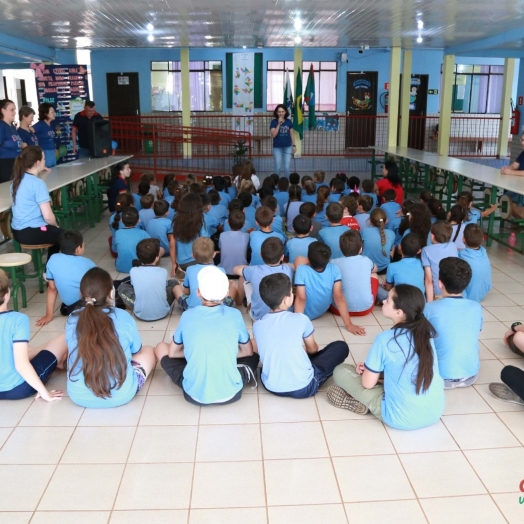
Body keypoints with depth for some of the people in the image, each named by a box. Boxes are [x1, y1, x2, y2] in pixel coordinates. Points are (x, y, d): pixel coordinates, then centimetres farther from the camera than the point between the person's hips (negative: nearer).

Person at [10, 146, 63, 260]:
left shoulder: (17, 180, 6)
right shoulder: (38, 183, -18)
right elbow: (48, 216, -20)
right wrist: (56, 226, -1)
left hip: (17, 231, 9)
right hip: (32, 232, -9)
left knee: (56, 233, 30)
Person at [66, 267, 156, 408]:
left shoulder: (72, 320, -6)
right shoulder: (124, 318, -12)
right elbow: (137, 351, 7)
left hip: (79, 396, 3)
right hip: (121, 394, -3)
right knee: (148, 350, 22)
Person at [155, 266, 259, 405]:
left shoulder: (187, 316, -1)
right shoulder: (235, 315, -1)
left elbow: (173, 353, 14)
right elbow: (247, 351, 14)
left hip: (195, 394, 0)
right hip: (230, 393, 0)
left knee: (161, 348, 20)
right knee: (254, 353, 28)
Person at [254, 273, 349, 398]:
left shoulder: (257, 325, -3)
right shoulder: (300, 319, -12)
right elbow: (312, 349, 8)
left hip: (271, 386, 5)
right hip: (303, 387, -4)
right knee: (341, 347, 11)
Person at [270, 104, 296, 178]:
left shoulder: (289, 121, 2)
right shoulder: (274, 122, -6)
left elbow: (291, 134, 9)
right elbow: (273, 135, -16)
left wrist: (294, 145, 5)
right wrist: (279, 124, -19)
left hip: (287, 147, 2)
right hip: (277, 147, -2)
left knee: (287, 167, 1)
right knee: (278, 167, 2)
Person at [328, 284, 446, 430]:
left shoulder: (385, 339, -18)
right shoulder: (426, 332, -1)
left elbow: (368, 383, -8)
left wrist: (368, 369, 14)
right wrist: (371, 368, 14)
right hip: (436, 412, 6)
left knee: (341, 371, 3)